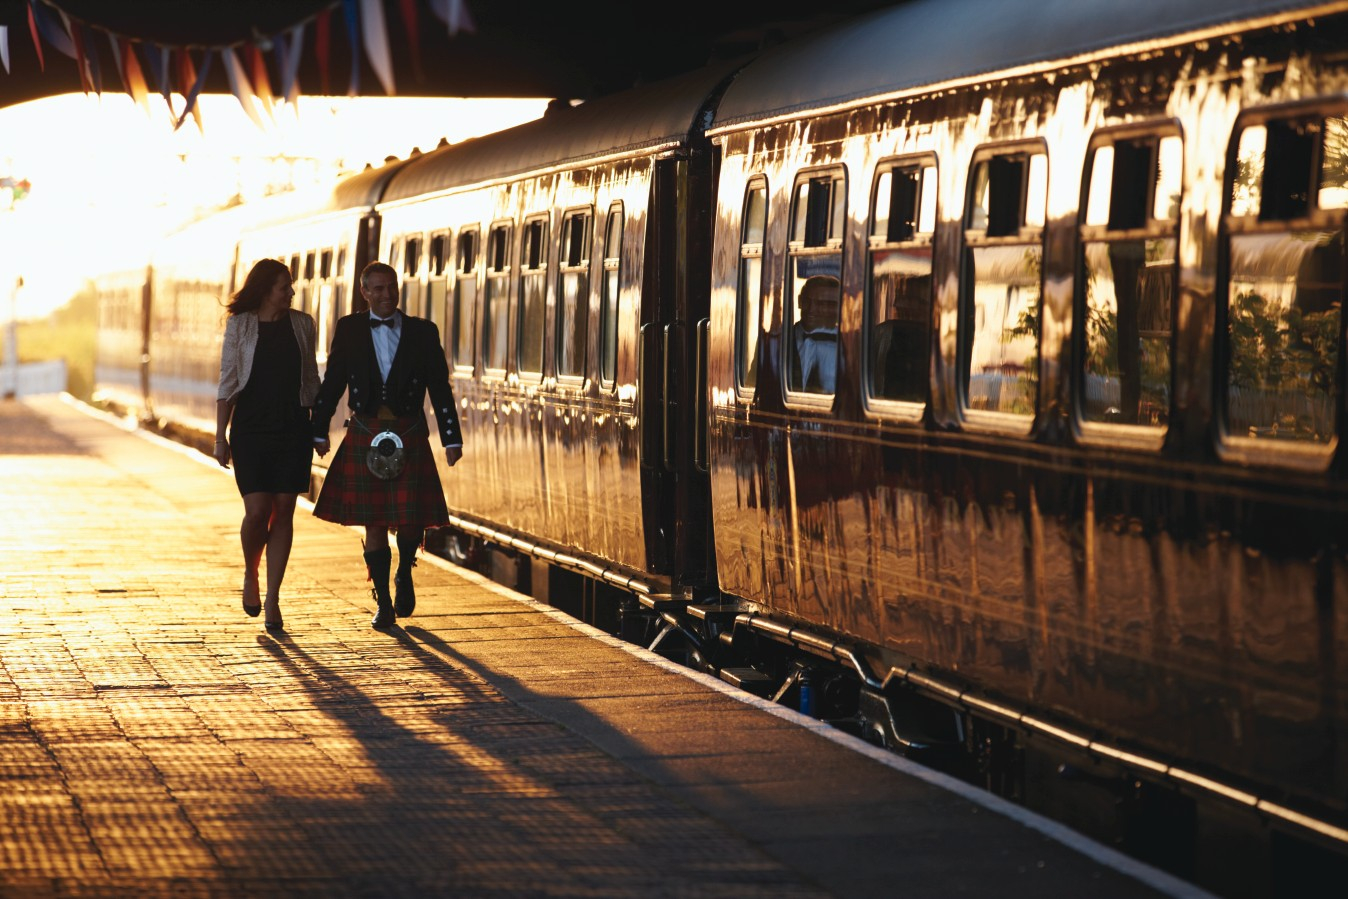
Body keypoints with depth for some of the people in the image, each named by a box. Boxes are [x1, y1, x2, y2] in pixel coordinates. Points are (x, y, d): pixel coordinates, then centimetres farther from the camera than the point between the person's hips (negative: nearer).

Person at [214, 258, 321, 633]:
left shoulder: (301, 324, 8)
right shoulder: (240, 325, 1)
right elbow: (228, 383, 0)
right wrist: (220, 436, -3)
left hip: (293, 429, 2)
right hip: (251, 428, -2)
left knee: (284, 511, 0)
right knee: (257, 510, -10)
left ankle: (272, 599, 6)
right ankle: (250, 575, 19)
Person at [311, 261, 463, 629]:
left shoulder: (423, 332, 5)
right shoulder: (349, 329, 7)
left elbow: (440, 388, 5)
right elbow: (332, 383, 8)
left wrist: (452, 439, 0)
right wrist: (319, 431, 3)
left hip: (409, 436, 0)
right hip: (365, 437, 0)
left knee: (412, 519, -7)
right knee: (374, 522, 2)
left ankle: (404, 576, 24)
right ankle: (383, 602, 13)